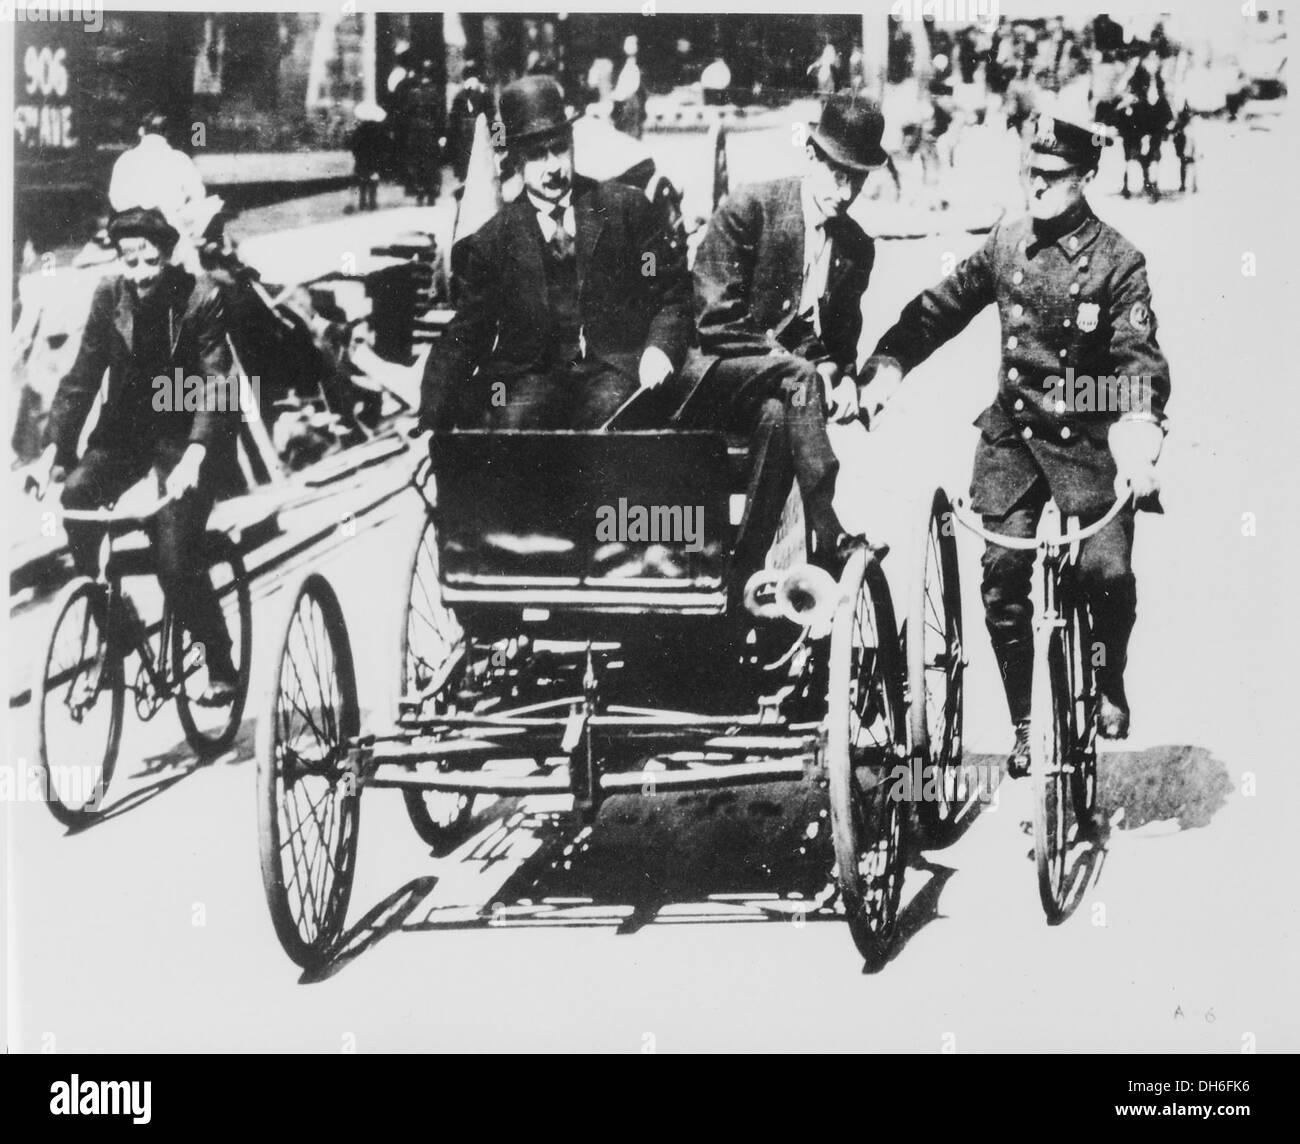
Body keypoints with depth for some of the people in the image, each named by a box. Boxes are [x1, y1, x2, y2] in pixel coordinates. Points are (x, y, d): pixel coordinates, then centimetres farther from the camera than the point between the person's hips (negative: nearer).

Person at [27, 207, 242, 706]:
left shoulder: (202, 299, -16)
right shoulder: (109, 296, -6)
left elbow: (217, 385, -22)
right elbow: (82, 378, -6)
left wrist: (194, 455, -37)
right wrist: (53, 448, -17)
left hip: (187, 436, -4)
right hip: (127, 429, 4)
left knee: (175, 559, -17)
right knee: (76, 496, -25)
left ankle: (220, 663, 3)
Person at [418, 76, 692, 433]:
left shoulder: (626, 208, 9)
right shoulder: (492, 240, 9)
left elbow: (674, 293, 12)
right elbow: (462, 340, 9)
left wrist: (660, 348, -11)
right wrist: (430, 426, -5)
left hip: (617, 369, -1)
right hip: (530, 374, 1)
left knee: (609, 409, -34)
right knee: (512, 421, -31)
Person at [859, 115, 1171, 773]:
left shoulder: (1117, 260, -7)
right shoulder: (1006, 245, 5)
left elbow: (1140, 359, -15)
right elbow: (939, 309, 10)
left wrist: (1138, 443, -32)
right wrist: (887, 366, -6)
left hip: (1086, 439, -3)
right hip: (1012, 432, 3)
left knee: (1107, 571, -17)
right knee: (1002, 576, -5)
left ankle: (1109, 681, 14)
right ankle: (1025, 724, 10)